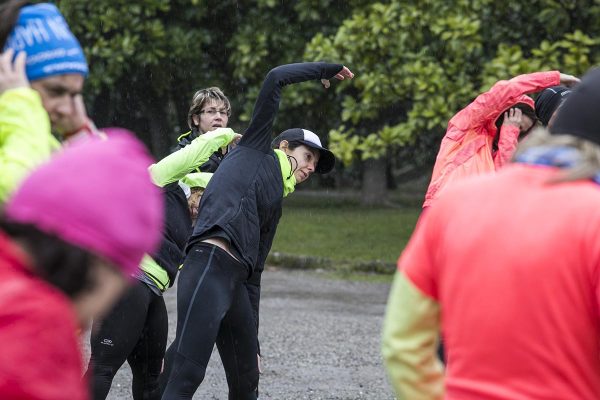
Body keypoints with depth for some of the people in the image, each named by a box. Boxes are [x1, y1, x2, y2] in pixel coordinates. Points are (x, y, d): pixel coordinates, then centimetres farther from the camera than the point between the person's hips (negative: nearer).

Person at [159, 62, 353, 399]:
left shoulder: (274, 206, 32)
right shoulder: (255, 151, 16)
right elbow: (276, 78, 10)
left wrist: (253, 343, 26)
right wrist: (327, 70, 23)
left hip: (236, 280, 9)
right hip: (210, 265, -9)